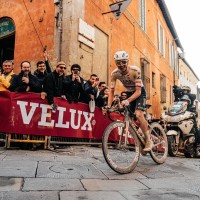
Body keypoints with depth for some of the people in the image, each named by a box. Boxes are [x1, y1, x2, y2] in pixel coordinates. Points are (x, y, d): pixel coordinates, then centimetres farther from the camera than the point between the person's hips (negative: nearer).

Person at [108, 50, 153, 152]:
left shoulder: (135, 71, -32)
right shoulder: (114, 74, -20)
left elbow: (138, 91, -34)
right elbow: (112, 91, -16)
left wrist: (127, 101, -50)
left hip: (139, 92, -5)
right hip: (129, 93, 5)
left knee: (138, 114, -26)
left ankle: (148, 140, -12)